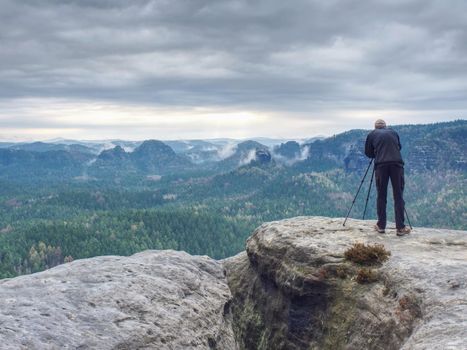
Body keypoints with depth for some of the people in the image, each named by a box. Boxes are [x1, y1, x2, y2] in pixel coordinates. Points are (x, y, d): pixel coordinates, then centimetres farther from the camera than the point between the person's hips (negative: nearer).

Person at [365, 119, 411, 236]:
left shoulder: (372, 134, 14)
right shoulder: (393, 132, 20)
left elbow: (368, 153, 19)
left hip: (380, 165, -1)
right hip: (397, 164, 1)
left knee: (381, 196, 8)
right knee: (398, 196, 3)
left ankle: (381, 226, 13)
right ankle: (400, 228, 1)